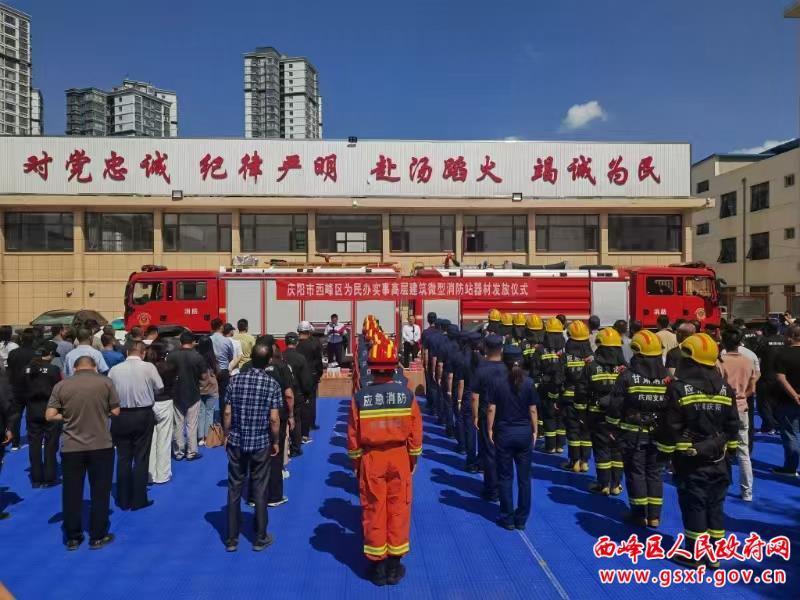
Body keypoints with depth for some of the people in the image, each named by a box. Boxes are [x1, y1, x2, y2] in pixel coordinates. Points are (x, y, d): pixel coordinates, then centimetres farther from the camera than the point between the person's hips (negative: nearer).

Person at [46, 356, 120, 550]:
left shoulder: (61, 386, -2)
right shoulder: (105, 382, -5)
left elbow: (50, 416, -4)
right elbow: (115, 411, -2)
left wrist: (68, 417, 13)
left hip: (71, 447, 1)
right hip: (101, 446, -1)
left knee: (72, 493, 14)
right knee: (100, 492, 10)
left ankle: (72, 537, 24)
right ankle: (98, 537, 19)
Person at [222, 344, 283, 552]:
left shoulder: (235, 380, -4)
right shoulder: (272, 384, -10)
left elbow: (227, 413, -2)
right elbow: (274, 419, -11)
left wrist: (227, 436, 11)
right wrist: (275, 441, 2)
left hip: (236, 442, 2)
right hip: (261, 443, -2)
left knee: (234, 489, 11)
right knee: (259, 491, 9)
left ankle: (231, 539, 20)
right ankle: (260, 538, 19)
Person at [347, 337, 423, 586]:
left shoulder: (360, 397, -11)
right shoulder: (406, 394, -9)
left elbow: (353, 435, -5)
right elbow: (415, 431, -3)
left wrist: (355, 461, 9)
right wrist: (413, 458, 11)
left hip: (371, 459, 0)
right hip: (399, 457, 1)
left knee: (374, 510, 11)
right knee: (398, 509, 12)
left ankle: (377, 566, 22)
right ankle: (394, 565, 23)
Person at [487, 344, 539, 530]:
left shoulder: (497, 382, -9)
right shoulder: (528, 382, -6)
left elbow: (491, 409, -8)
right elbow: (533, 410, -2)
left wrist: (490, 430, 3)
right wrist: (534, 431, 9)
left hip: (504, 433, -1)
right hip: (524, 433, 1)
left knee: (505, 477, 10)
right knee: (524, 477, 12)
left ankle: (507, 518, 16)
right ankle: (521, 519, 19)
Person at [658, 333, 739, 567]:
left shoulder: (679, 388, -15)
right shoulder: (725, 388, 2)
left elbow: (670, 426, -13)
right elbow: (733, 425, 9)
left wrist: (666, 451, -3)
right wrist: (730, 449, 19)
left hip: (690, 460, -5)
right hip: (718, 460, 5)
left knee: (693, 505, 4)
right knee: (715, 505, 14)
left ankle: (693, 555, 12)